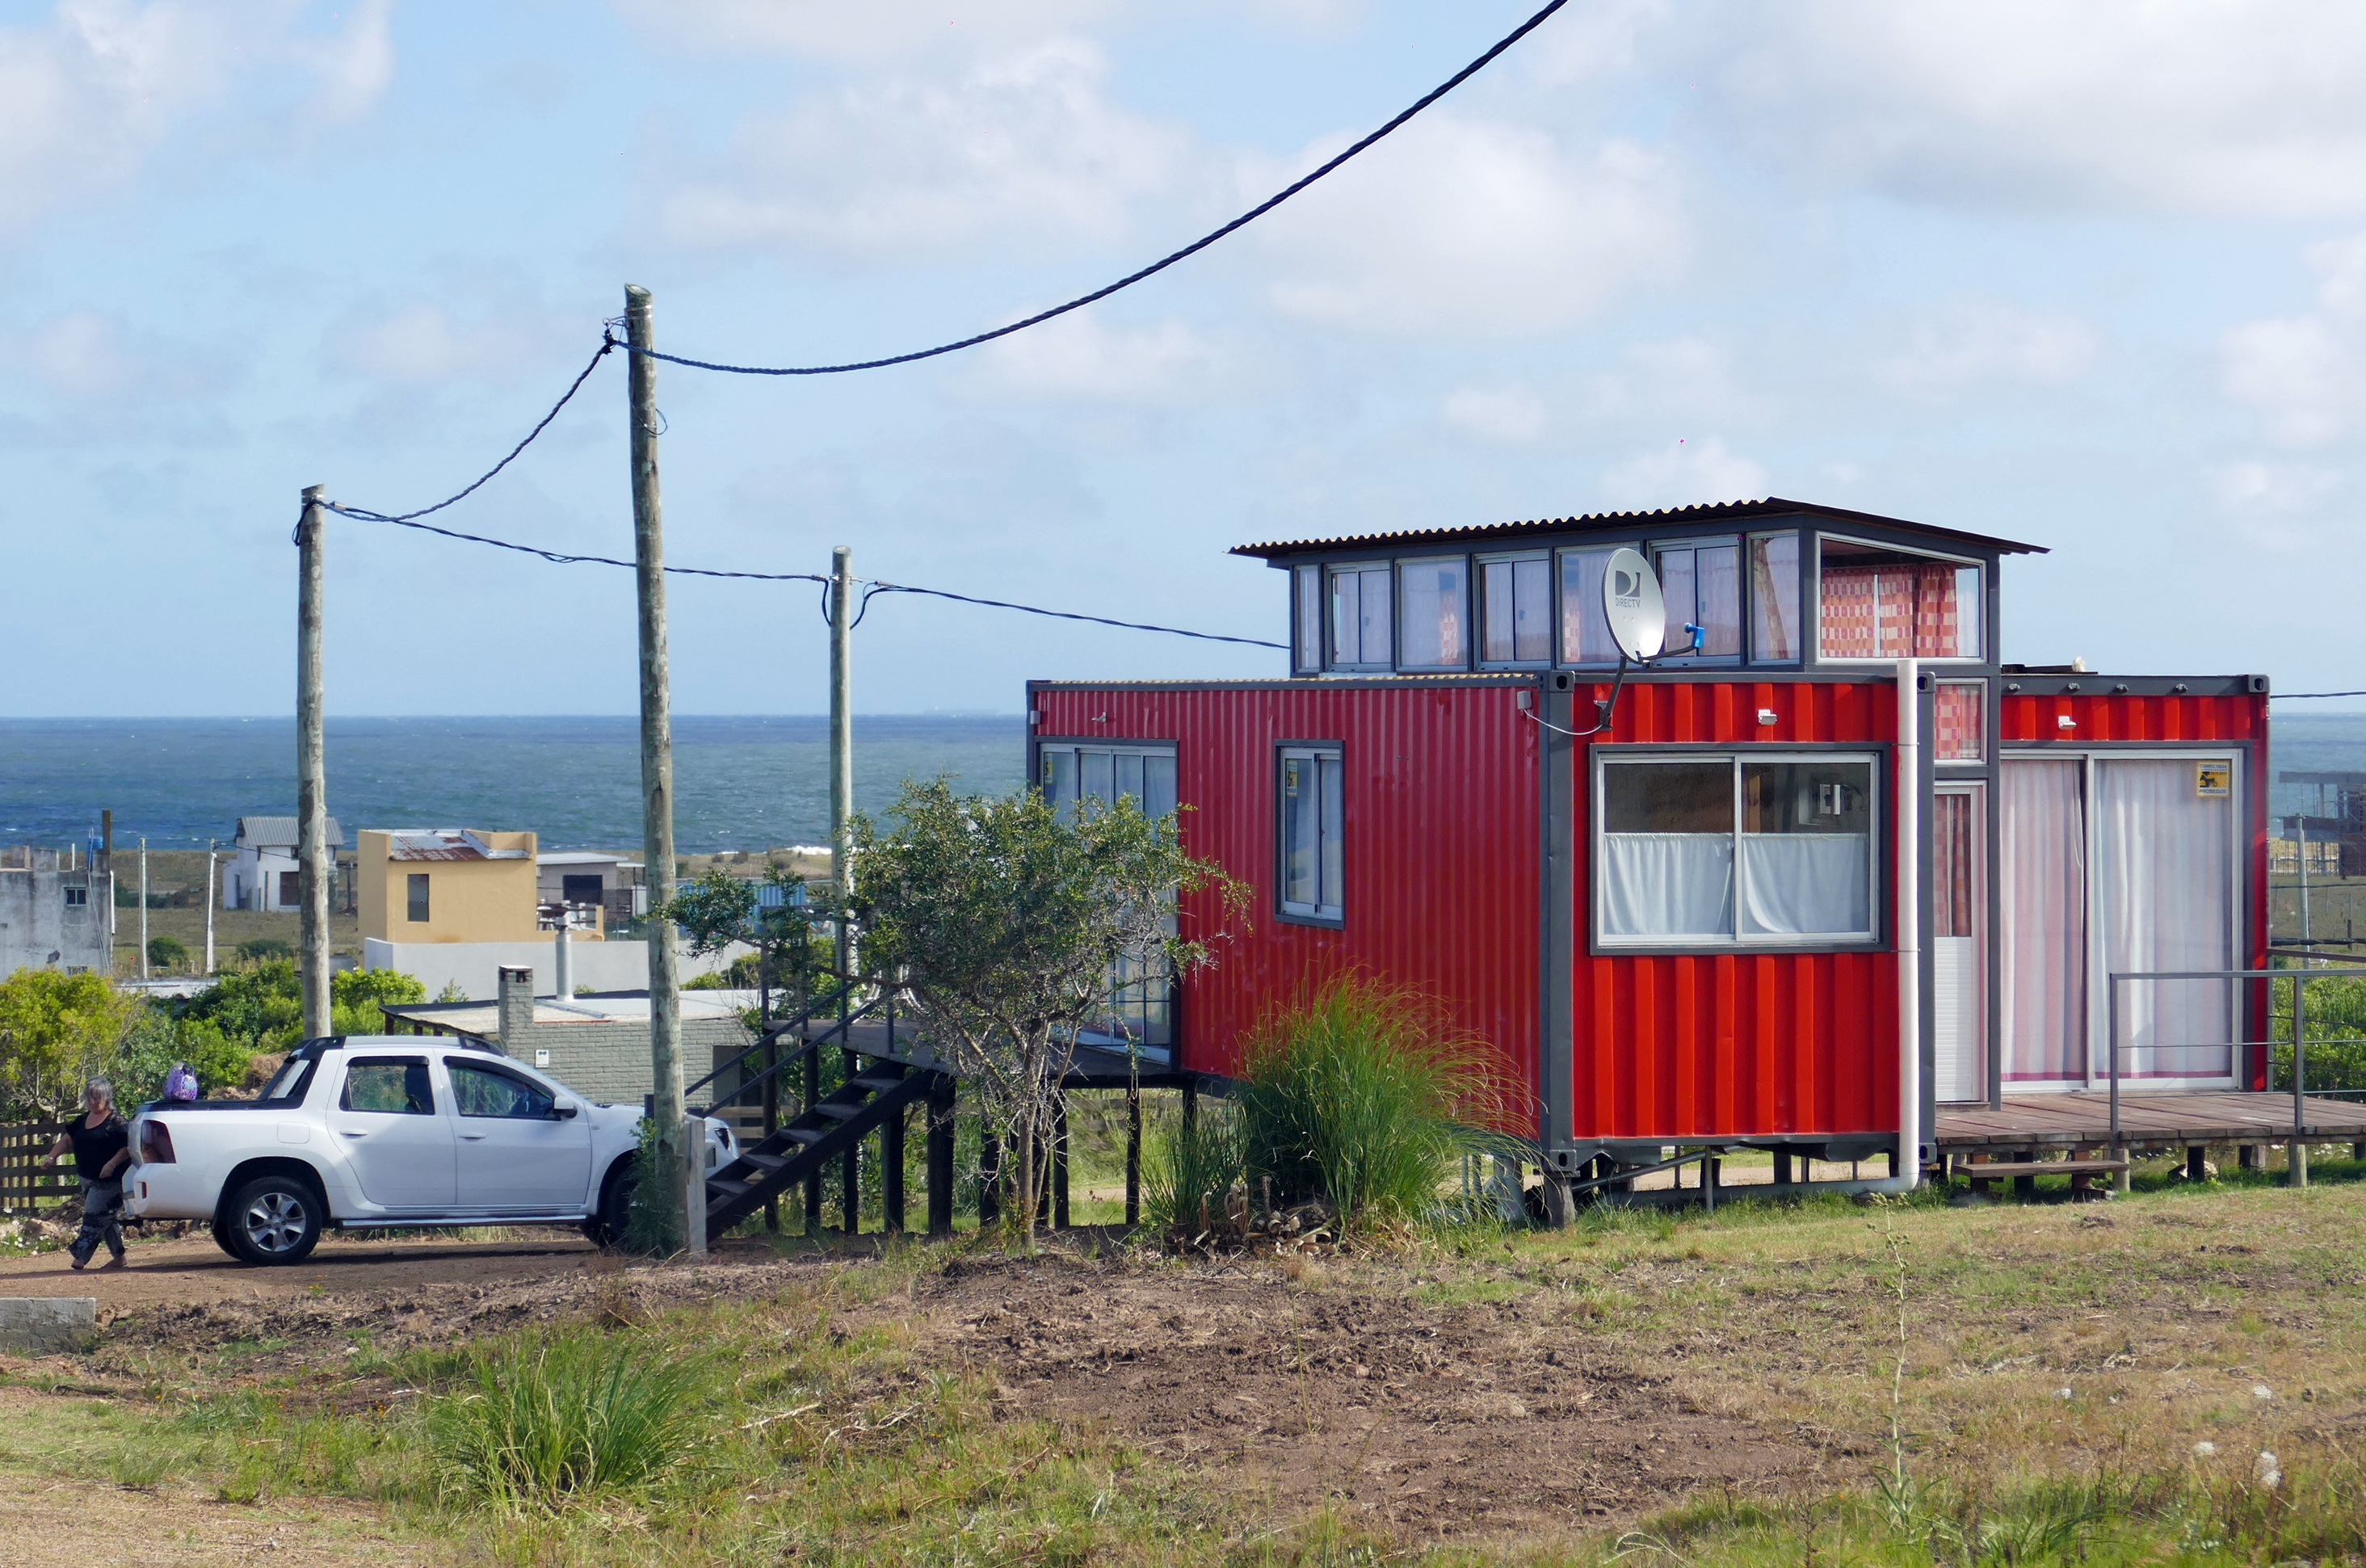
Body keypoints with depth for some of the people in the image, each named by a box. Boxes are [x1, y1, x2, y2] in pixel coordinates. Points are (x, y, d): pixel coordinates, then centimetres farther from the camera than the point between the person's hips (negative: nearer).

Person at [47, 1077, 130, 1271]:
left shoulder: (114, 1122, -10)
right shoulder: (82, 1120, 14)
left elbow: (127, 1147, -14)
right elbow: (67, 1139, 15)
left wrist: (112, 1164, -25)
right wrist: (51, 1156, 1)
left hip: (108, 1180, -8)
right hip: (88, 1179, 8)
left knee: (94, 1216, -11)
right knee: (107, 1218, 12)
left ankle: (81, 1257, -13)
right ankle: (118, 1257, 18)